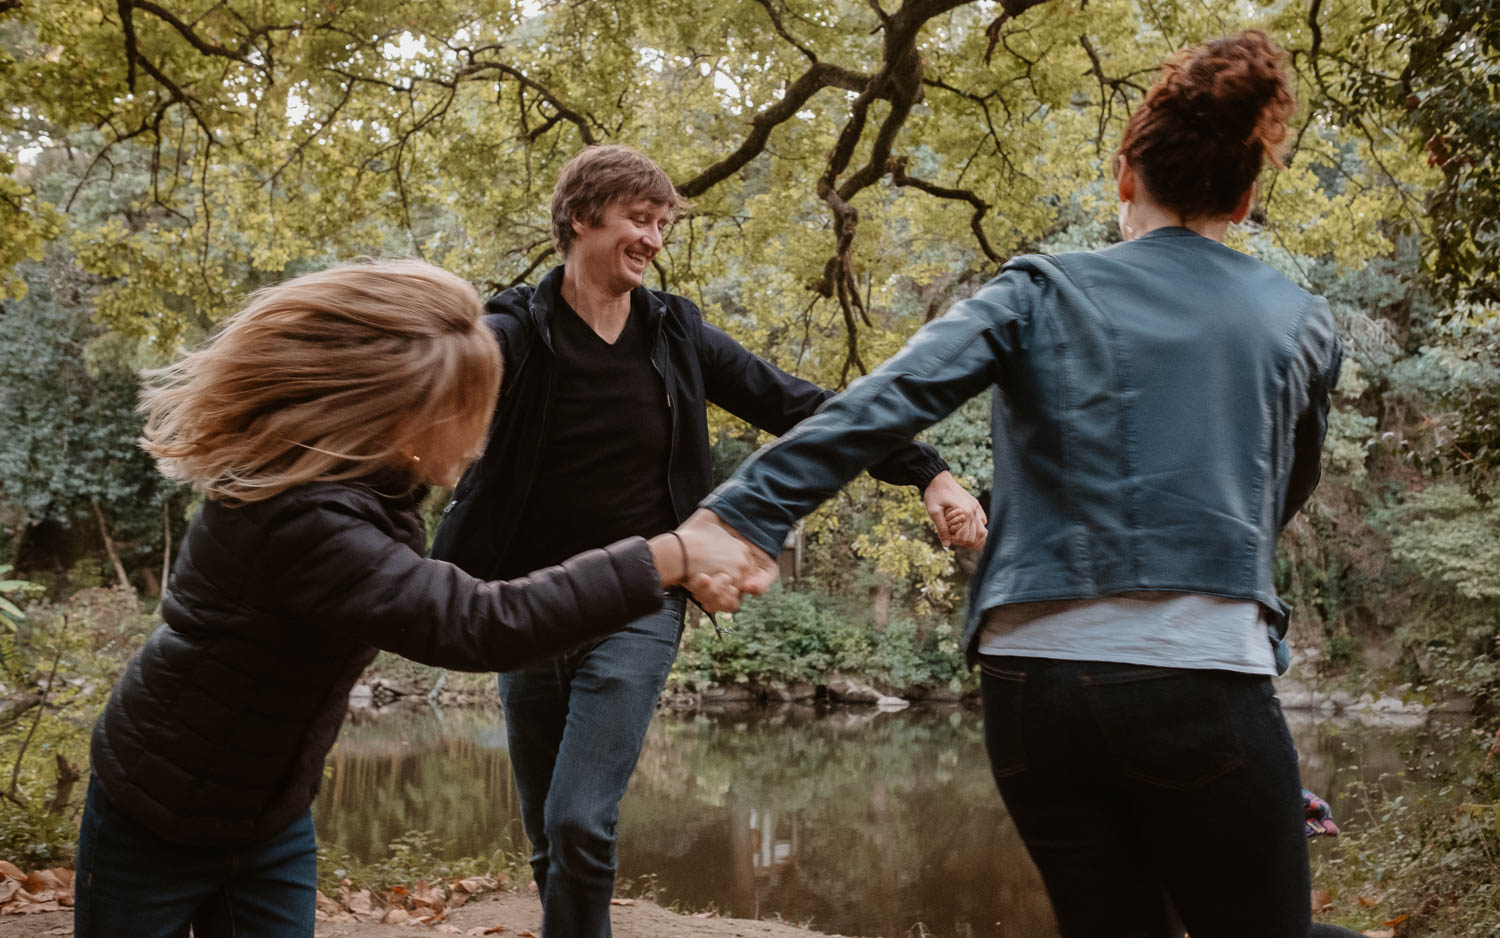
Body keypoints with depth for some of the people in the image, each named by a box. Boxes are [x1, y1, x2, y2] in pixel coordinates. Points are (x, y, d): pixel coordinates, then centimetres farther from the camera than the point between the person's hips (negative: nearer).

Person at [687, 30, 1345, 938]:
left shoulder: (1043, 292, 5)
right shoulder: (1301, 323, 10)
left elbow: (883, 403, -10)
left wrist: (747, 511, -15)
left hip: (1032, 676, 2)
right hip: (1201, 675, -1)